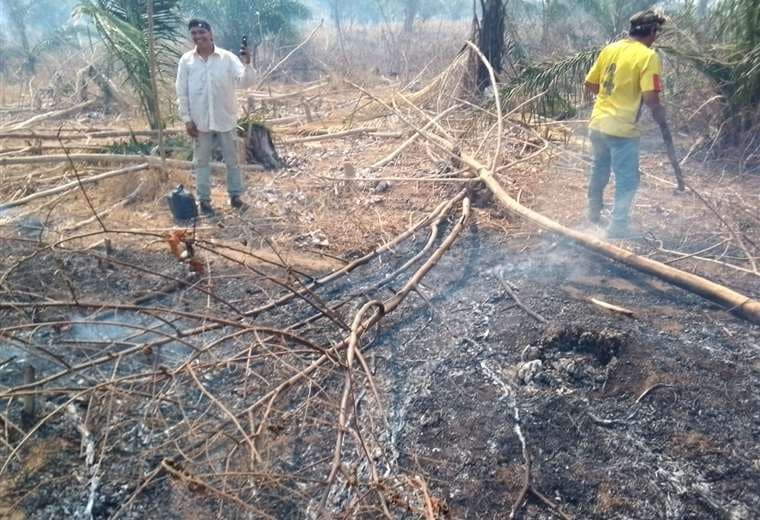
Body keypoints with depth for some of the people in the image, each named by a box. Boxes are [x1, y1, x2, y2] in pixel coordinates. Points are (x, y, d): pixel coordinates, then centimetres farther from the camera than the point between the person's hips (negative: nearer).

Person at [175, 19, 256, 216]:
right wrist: (187, 119, -4)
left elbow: (244, 82, -12)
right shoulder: (186, 60, -1)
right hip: (199, 121, 1)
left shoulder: (227, 57, -5)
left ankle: (235, 196, 24)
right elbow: (182, 93, 1)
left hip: (225, 119, -1)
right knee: (201, 162, 9)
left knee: (231, 160, 9)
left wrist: (247, 64, -30)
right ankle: (204, 200, 20)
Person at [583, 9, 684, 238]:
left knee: (599, 171, 23)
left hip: (597, 123, 7)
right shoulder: (648, 56, -12)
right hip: (621, 130, -6)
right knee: (627, 181, 5)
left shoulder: (609, 49, 6)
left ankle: (594, 214, 38)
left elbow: (590, 84, 13)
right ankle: (617, 229, 8)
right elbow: (651, 99, -18)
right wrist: (664, 126, -5)